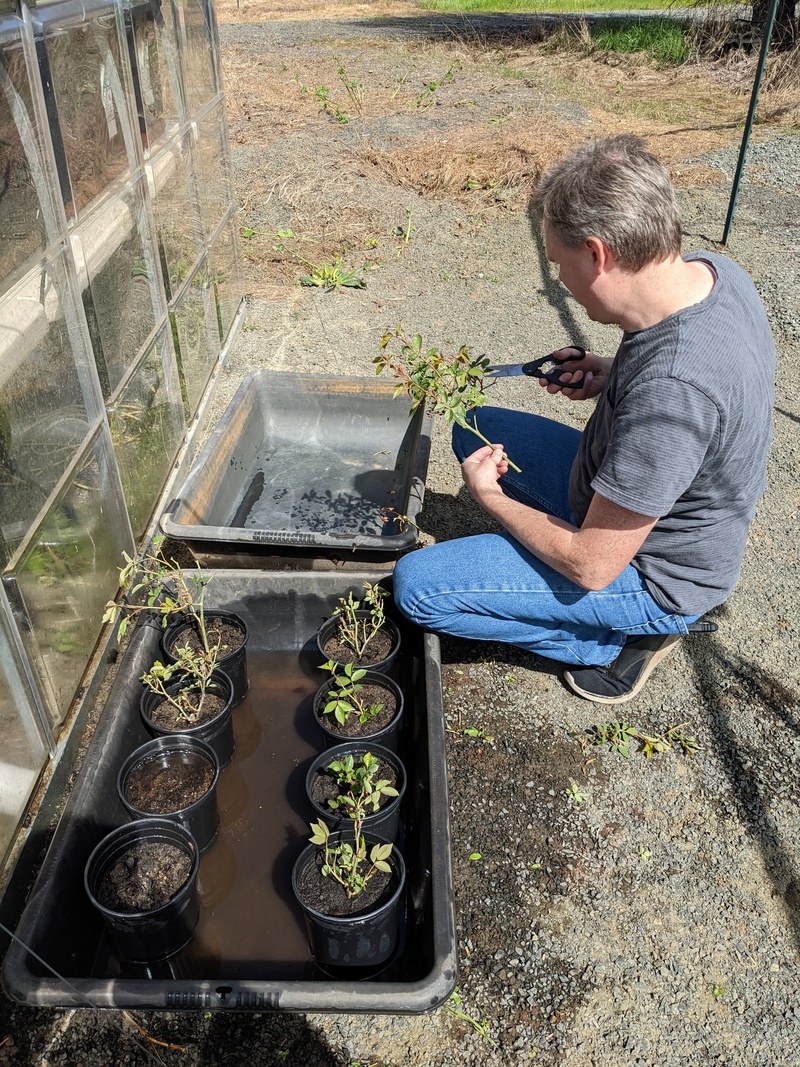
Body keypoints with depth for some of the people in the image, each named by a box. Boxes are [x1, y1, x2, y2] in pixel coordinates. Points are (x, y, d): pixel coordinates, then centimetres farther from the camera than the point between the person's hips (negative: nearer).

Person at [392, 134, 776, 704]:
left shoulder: (669, 391, -39)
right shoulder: (709, 270, -11)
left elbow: (591, 567, -29)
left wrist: (490, 496, -12)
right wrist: (612, 377, -5)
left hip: (653, 574, -9)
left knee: (415, 586, -13)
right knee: (476, 430, 17)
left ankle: (632, 635, 2)